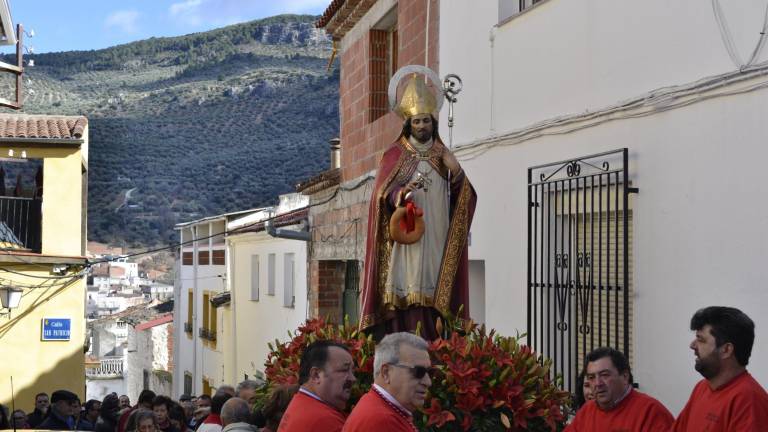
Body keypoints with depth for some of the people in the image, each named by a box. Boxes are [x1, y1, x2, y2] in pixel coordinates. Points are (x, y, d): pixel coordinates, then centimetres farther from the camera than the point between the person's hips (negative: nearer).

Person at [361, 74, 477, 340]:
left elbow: (465, 197, 10)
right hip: (403, 236, -2)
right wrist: (401, 192, -22)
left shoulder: (443, 156, 14)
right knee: (403, 292, -10)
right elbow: (381, 195, -2)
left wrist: (456, 171, -7)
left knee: (432, 294, -4)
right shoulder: (395, 155, 7)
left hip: (435, 238, 2)